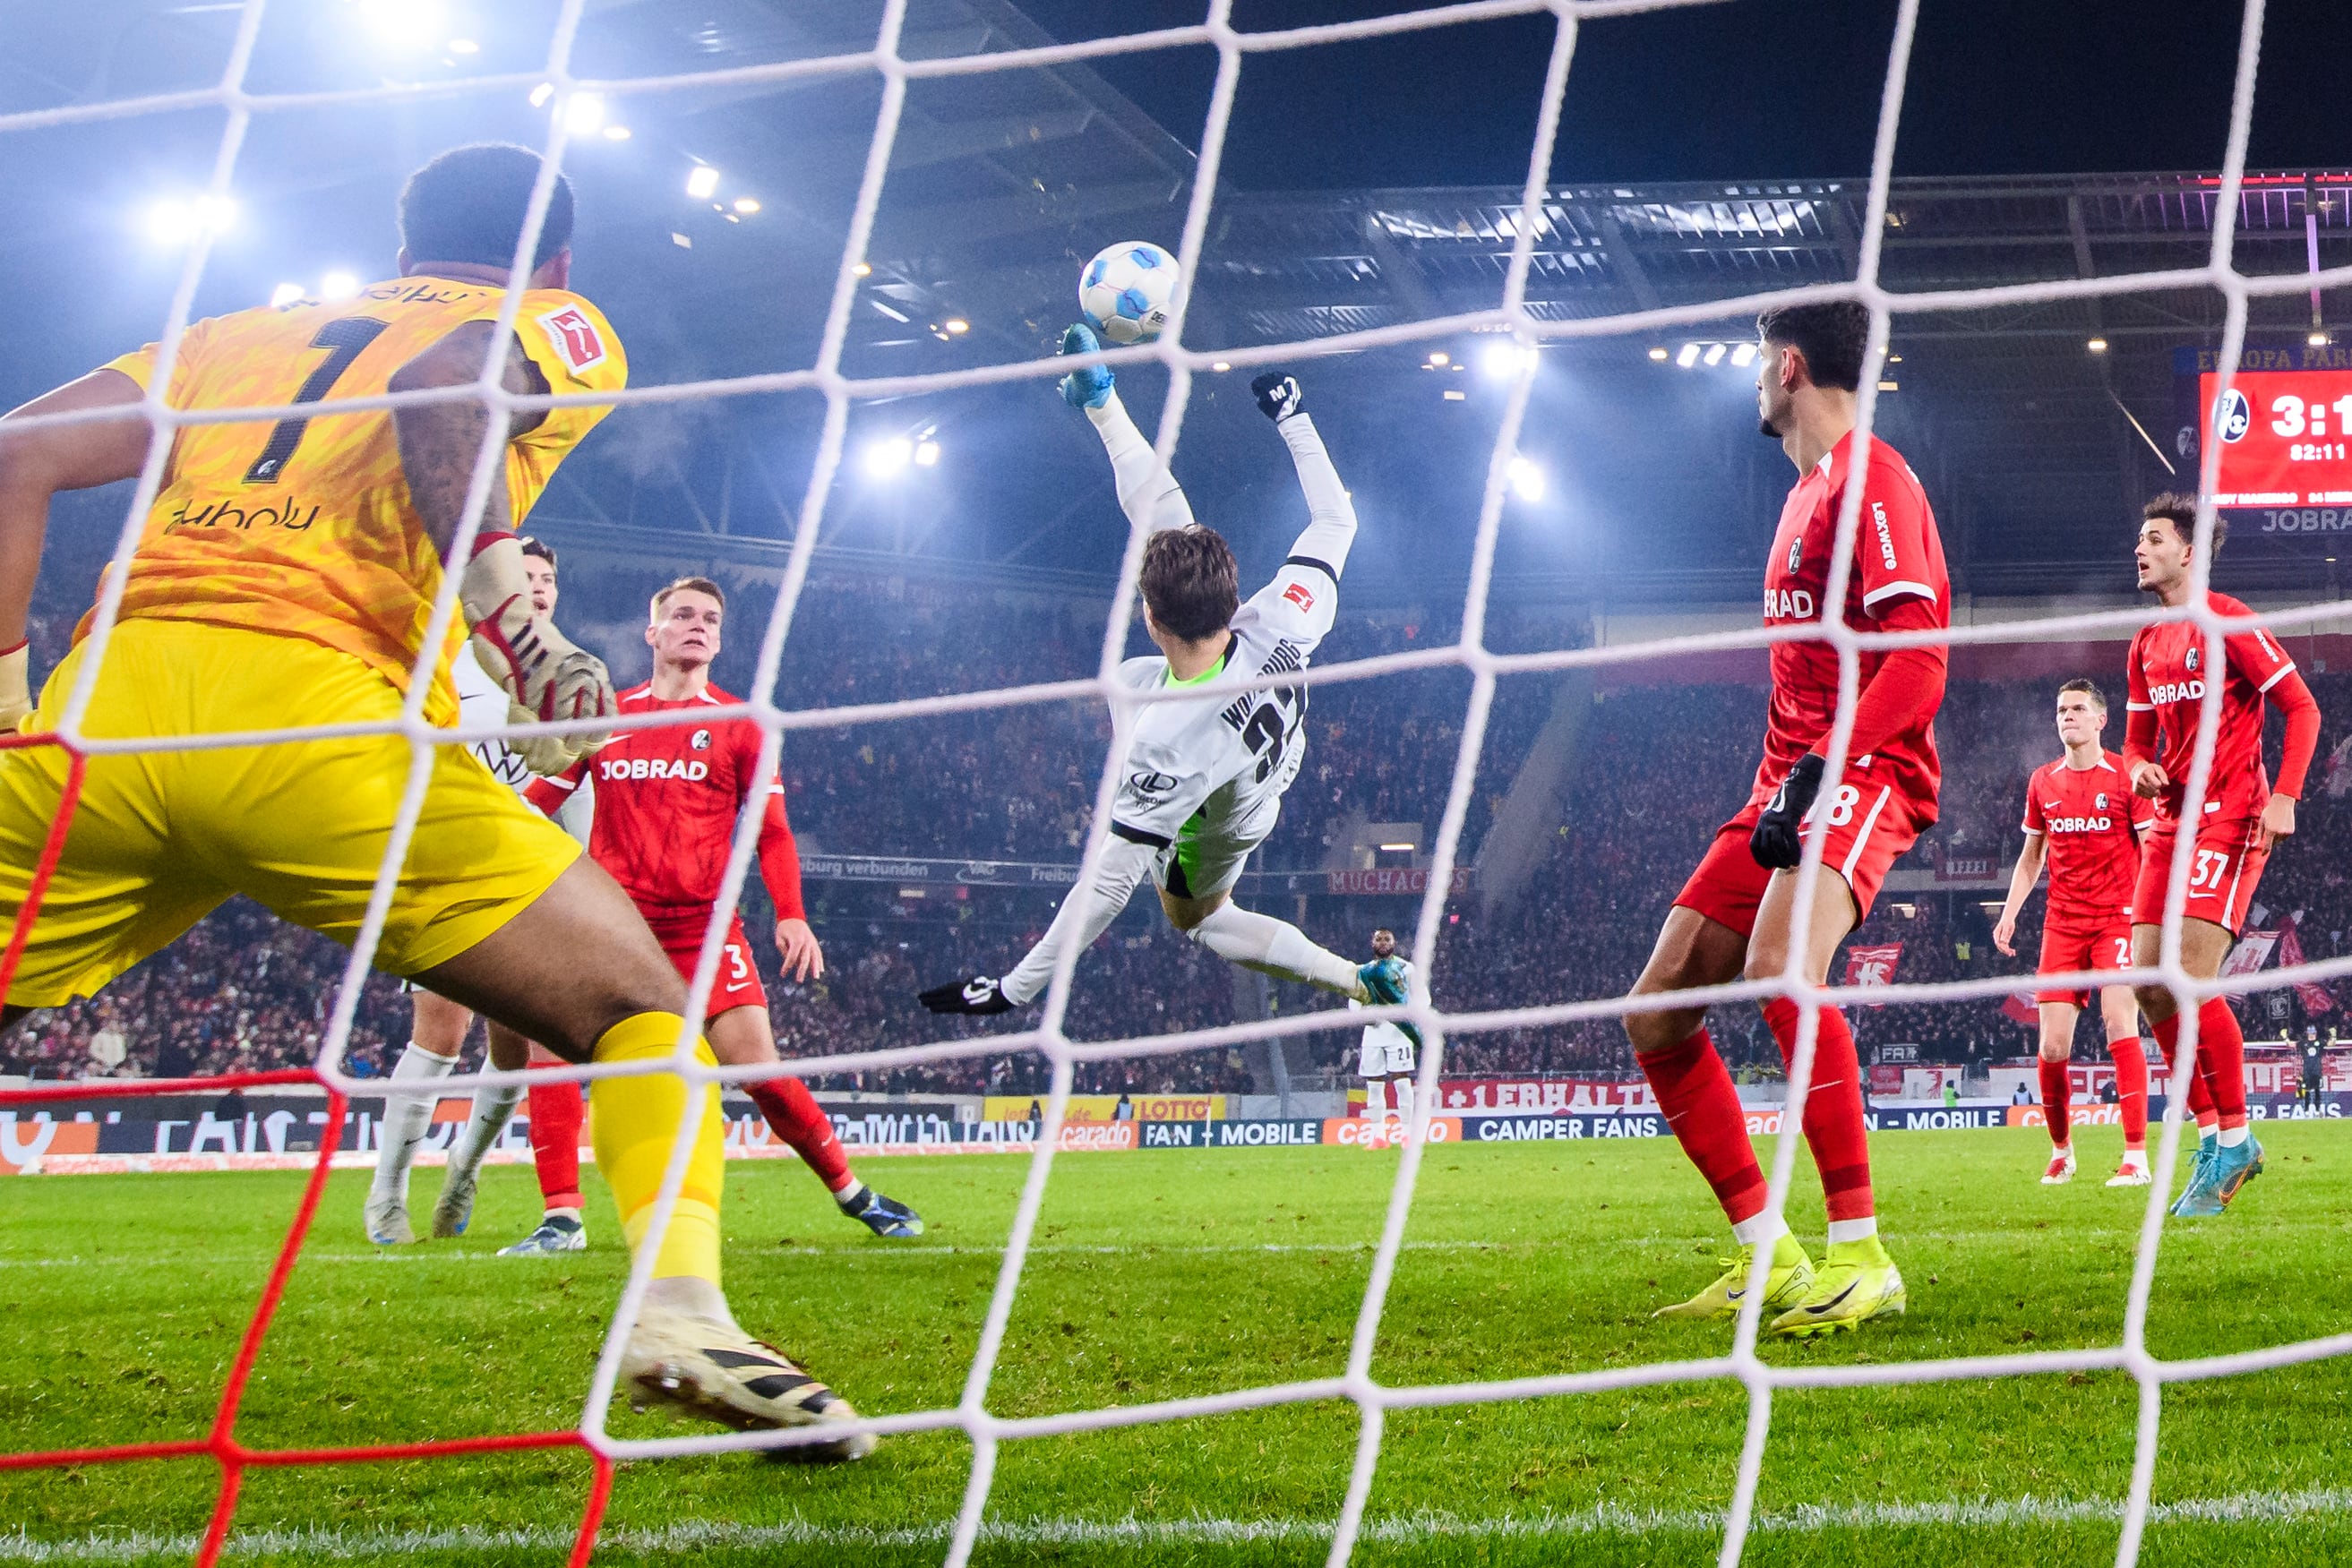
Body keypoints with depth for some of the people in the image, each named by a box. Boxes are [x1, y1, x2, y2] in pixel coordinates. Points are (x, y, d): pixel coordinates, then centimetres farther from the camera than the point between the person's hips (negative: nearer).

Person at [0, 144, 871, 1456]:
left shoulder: (246, 331, 32)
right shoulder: (561, 327, 19)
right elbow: (445, 383, -6)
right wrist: (508, 608, -14)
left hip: (108, 701, 4)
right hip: (317, 716, -4)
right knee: (642, 1012, 8)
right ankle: (682, 1311, -16)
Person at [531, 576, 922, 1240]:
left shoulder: (738, 725, 7)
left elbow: (772, 831, 7)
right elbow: (539, 800, 14)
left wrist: (791, 915, -7)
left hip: (703, 925, -1)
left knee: (756, 1064, -9)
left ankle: (853, 1194, 8)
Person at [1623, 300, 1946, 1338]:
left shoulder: (1871, 478, -8)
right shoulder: (1808, 490, 23)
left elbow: (1917, 658, -18)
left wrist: (1818, 769, -26)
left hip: (1868, 774, -10)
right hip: (1794, 778, 10)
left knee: (1778, 963, -35)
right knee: (1656, 1013, 3)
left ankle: (1861, 1257, -29)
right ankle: (1767, 1259, 9)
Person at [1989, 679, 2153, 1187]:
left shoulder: (2126, 776, -1)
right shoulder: (2043, 782, 12)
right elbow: (2031, 855, 21)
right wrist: (2010, 913, 11)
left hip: (2117, 917, -4)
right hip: (2061, 923, 4)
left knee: (2120, 1025, -17)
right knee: (2052, 1045, -2)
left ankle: (2136, 1156, -14)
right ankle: (2061, 1150, 17)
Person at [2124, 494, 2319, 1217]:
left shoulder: (2228, 623, -8)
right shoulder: (2146, 644, 14)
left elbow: (2301, 707, -9)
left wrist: (2284, 797, -18)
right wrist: (2141, 772, -1)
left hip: (2230, 820, -8)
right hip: (2171, 824, 8)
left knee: (2191, 981, -17)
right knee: (2149, 985, 2)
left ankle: (2233, 1141, -4)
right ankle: (2212, 1134, 13)